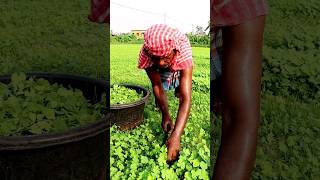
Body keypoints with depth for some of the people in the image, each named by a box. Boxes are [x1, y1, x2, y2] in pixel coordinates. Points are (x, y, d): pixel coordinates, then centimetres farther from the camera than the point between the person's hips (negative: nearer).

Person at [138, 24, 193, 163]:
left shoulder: (183, 54, -48)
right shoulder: (146, 55, -42)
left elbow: (186, 98, -54)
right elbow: (157, 86, -32)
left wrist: (176, 136, -62)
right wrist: (165, 114, -43)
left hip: (179, 66, -1)